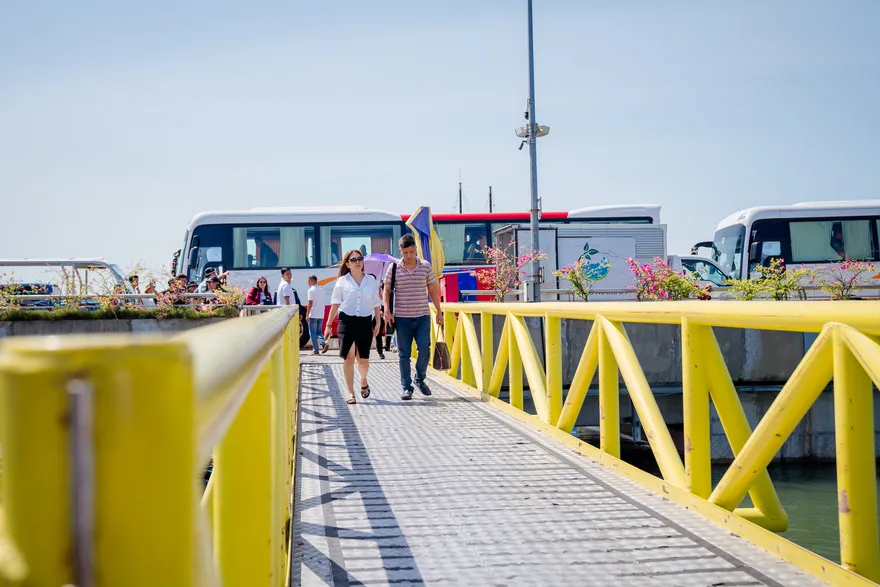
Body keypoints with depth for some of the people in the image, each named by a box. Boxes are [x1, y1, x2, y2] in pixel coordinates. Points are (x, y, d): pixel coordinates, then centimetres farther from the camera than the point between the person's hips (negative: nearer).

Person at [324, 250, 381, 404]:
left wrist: (378, 323, 8)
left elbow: (376, 304, 13)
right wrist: (328, 325, -1)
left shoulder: (371, 281, 9)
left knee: (363, 359, 3)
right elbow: (335, 303, 2)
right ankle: (350, 393, 2)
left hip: (365, 321, 2)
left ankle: (363, 381, 35)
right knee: (349, 357, -6)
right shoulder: (342, 281, 3)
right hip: (347, 321, -2)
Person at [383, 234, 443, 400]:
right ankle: (407, 387, 10)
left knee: (424, 349, -7)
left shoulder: (426, 266, 4)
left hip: (423, 316, 1)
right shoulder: (393, 268, 1)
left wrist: (439, 311, 9)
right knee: (404, 354, 2)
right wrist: (387, 310, -7)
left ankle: (420, 379, 17)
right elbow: (387, 291, 5)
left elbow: (433, 290, 10)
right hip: (402, 318, -1)